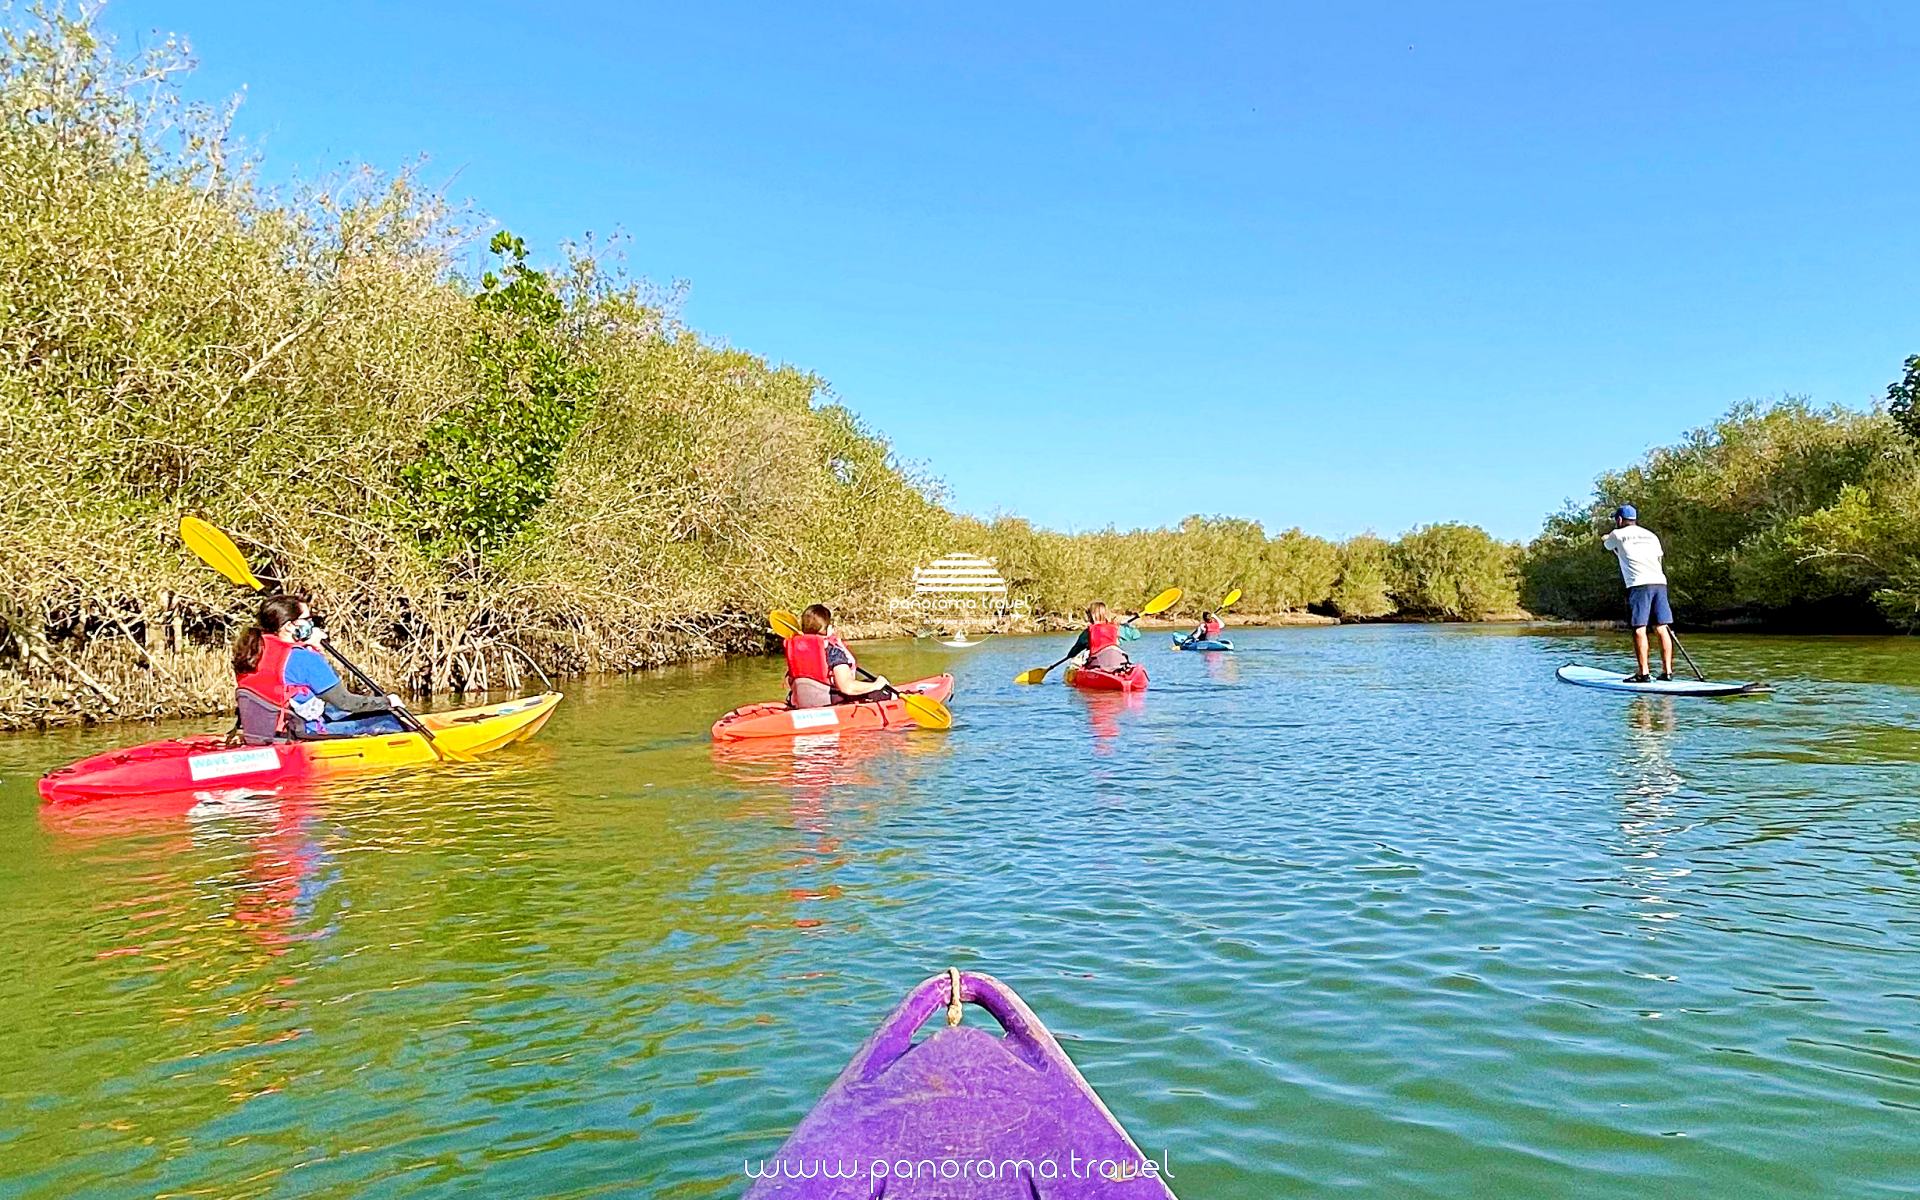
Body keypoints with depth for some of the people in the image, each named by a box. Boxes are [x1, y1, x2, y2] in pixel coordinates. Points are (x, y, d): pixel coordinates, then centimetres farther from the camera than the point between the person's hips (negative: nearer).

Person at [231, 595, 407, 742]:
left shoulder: (252, 649, 3)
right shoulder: (304, 658, -19)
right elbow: (345, 702, -12)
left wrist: (310, 649, 8)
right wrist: (387, 702, 1)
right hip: (302, 733, -9)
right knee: (387, 720, -2)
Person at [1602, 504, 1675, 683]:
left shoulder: (1618, 534, 8)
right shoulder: (1651, 535, 21)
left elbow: (1605, 543, 30)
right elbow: (1659, 558, 20)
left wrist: (1605, 538, 52)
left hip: (1639, 584, -5)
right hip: (1660, 582, 5)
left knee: (1639, 629, -6)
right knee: (1662, 628, 7)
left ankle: (1643, 673, -9)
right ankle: (1667, 671, 7)